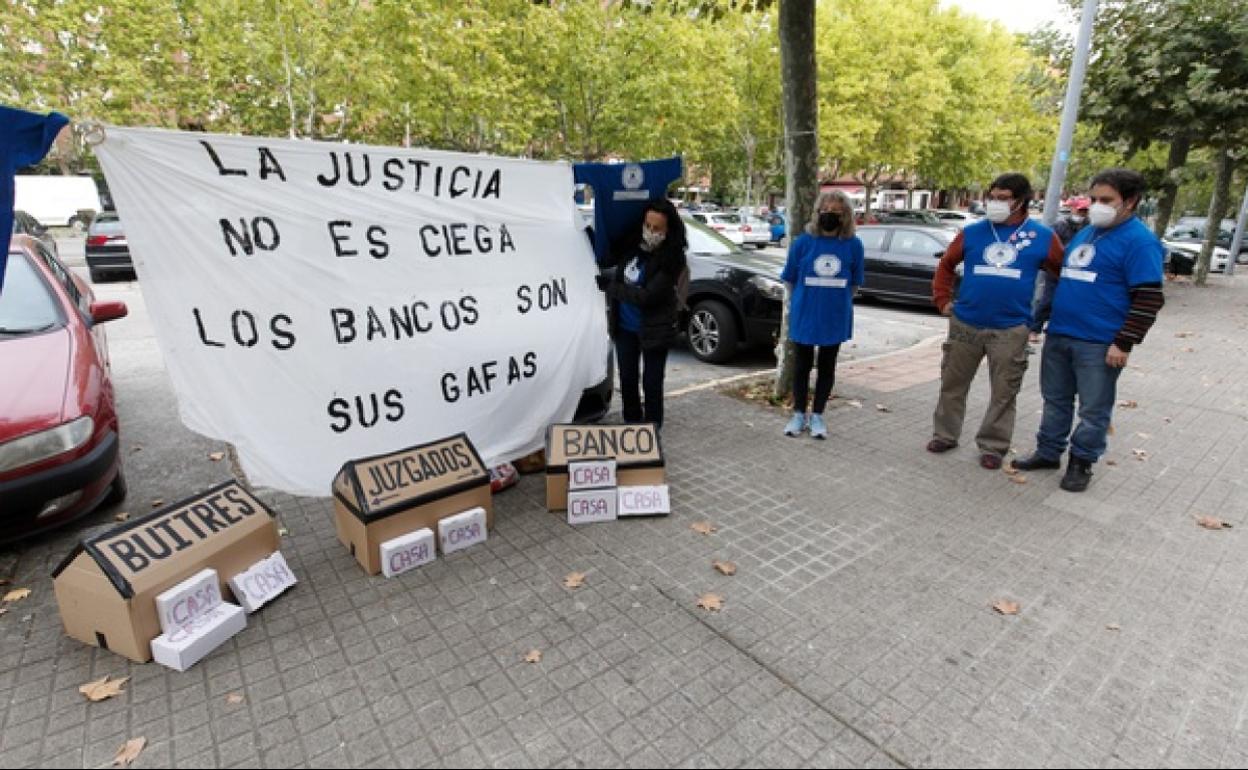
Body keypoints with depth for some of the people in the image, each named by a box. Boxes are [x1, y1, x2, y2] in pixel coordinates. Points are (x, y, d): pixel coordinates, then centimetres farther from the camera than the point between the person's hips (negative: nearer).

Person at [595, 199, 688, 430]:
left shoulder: (672, 258, -20)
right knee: (627, 379, 16)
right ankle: (631, 423, 34)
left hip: (654, 329, -5)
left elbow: (648, 296, -24)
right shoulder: (632, 243, -4)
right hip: (624, 326, 5)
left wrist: (609, 286, -20)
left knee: (651, 383, 6)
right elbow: (606, 260, 10)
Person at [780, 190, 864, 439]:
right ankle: (799, 414, 25)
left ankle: (817, 416, 25)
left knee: (827, 367, 11)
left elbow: (854, 283, 7)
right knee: (802, 365, 10)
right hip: (804, 315, -1)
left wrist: (837, 302, 8)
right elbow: (789, 279, 4)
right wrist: (803, 301, 10)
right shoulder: (804, 241, -7)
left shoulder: (853, 245, -4)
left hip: (836, 317, 1)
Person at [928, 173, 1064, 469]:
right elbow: (946, 265, 13)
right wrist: (943, 300, 6)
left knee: (1004, 393, 6)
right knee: (952, 384, 10)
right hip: (965, 324, 1)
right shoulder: (972, 232, 3)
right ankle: (944, 435, 26)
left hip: (1011, 330, -1)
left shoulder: (1042, 237, 1)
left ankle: (993, 447, 20)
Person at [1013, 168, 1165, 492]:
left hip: (1099, 344, -7)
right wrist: (1045, 319, 21)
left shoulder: (1139, 241, -9)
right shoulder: (1084, 234, 15)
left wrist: (1123, 343, -17)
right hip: (1058, 335, 7)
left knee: (1093, 409, 5)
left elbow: (1149, 300, -13)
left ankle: (1081, 462, 18)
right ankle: (1048, 452, 27)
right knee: (1055, 400, 15)